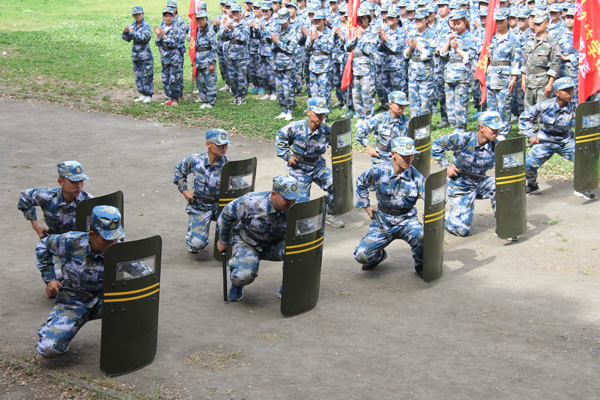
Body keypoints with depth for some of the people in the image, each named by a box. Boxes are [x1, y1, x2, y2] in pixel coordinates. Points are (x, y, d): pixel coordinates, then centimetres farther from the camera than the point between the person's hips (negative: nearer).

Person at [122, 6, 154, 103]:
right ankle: (142, 94, 18)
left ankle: (149, 95, 2)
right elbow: (127, 39, 16)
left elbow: (144, 37, -20)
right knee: (138, 75, 10)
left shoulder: (145, 25, -7)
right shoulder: (132, 25, 11)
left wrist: (133, 32, -21)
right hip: (135, 54, 7)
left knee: (147, 75, -4)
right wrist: (125, 32, -4)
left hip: (145, 54, -7)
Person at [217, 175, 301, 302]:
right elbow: (227, 214, -10)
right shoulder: (253, 202, -28)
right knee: (245, 275, -33)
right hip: (247, 242, -3)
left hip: (274, 246, 3)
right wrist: (223, 242, 3)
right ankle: (237, 282, 9)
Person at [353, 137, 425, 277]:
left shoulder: (416, 177, -11)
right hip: (383, 220, 1)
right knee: (361, 255, -11)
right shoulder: (379, 172, -9)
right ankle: (379, 255, 30)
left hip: (406, 219, -1)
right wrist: (365, 206, 9)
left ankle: (421, 265, 0)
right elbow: (361, 183, 12)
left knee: (421, 237, -35)